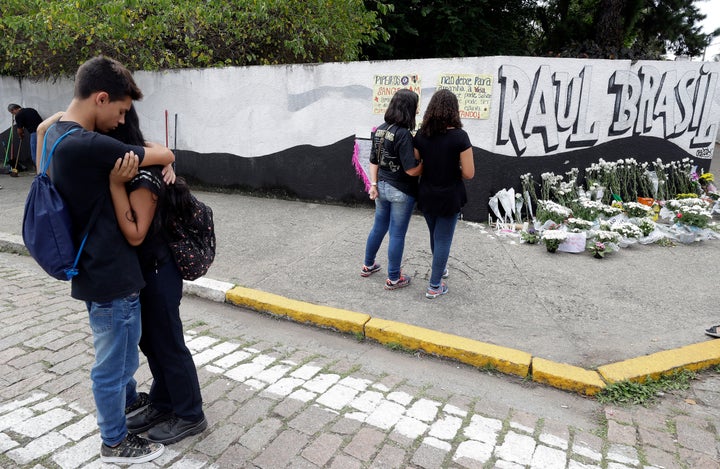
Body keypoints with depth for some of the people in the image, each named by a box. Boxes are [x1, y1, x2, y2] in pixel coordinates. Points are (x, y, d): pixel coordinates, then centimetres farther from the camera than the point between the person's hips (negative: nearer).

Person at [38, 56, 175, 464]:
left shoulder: (56, 132, 4)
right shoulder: (88, 146, -28)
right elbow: (165, 154, -20)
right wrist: (160, 156, 5)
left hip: (95, 268, 10)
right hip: (111, 276, -10)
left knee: (123, 350, 29)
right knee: (114, 362, 10)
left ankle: (127, 401, 52)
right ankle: (115, 442, 30)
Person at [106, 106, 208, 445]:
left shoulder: (143, 174, -24)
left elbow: (135, 234, -27)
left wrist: (115, 184, -31)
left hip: (156, 274, -9)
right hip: (137, 273, 9)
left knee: (168, 345, 6)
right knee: (150, 343, 21)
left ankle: (190, 416, 24)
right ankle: (162, 405, 39)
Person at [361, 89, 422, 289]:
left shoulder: (380, 129, 3)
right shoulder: (403, 134, -22)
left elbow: (374, 161, 7)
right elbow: (411, 170, -24)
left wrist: (373, 184, 10)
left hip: (383, 186, 8)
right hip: (401, 191, -7)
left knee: (378, 228, 22)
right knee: (397, 235, 5)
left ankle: (368, 266, 38)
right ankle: (393, 278, 19)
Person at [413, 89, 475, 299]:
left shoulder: (421, 135, -6)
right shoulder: (460, 136, -17)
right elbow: (469, 173, -16)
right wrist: (453, 171, 3)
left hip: (427, 195, 4)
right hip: (449, 197, -4)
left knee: (435, 235, 25)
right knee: (443, 240, 8)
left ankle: (440, 268, 48)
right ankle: (434, 286, 17)